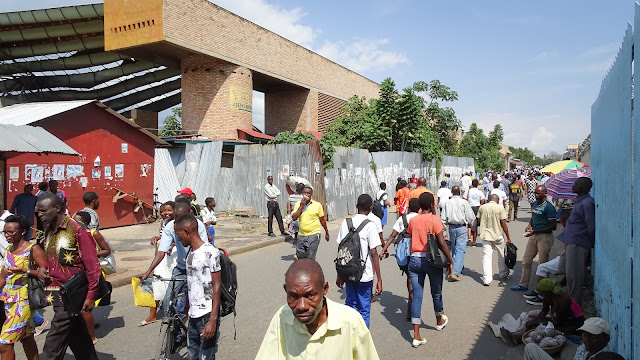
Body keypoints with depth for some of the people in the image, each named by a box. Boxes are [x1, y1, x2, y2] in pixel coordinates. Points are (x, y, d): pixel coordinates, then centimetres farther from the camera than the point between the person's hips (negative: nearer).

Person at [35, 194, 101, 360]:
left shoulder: (77, 230, -14)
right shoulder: (48, 232, 10)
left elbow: (92, 266, -16)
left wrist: (91, 296, -17)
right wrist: (42, 268, 4)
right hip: (54, 294, 8)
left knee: (53, 347, -5)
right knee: (77, 336, 17)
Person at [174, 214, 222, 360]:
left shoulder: (210, 252, -15)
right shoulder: (190, 253, 10)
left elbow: (217, 287, -15)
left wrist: (213, 320, -18)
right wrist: (189, 311, 17)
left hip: (207, 316, -8)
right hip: (193, 316, 8)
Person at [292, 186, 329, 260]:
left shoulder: (317, 205, -3)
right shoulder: (298, 204, 4)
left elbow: (322, 220, 5)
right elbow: (294, 218, -8)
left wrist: (326, 233, 10)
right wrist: (301, 206, -13)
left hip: (313, 235, -4)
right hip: (301, 235, 4)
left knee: (310, 259, -5)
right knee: (299, 256, 12)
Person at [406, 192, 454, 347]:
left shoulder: (412, 220, 4)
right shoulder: (434, 219, -9)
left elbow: (410, 240, 5)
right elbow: (442, 243, -11)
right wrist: (451, 261, -5)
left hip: (414, 260, 3)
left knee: (416, 297, 4)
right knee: (436, 293, 20)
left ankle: (416, 336, 2)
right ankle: (439, 321, 45)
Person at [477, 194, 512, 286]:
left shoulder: (482, 207, 0)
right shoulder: (500, 208, -8)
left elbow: (478, 222, 5)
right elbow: (503, 224, -8)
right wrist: (508, 238, 0)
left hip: (486, 234, 1)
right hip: (498, 235, -1)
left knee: (486, 256, 2)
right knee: (502, 256, 18)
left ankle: (486, 279, -4)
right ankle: (503, 274, 34)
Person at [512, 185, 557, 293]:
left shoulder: (549, 207, -14)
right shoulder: (535, 204, 10)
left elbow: (552, 226, -17)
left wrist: (535, 231, -19)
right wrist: (529, 225, 5)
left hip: (544, 237, -8)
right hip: (533, 236, 8)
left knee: (542, 264, 2)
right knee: (526, 261, 12)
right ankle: (523, 284, 24)